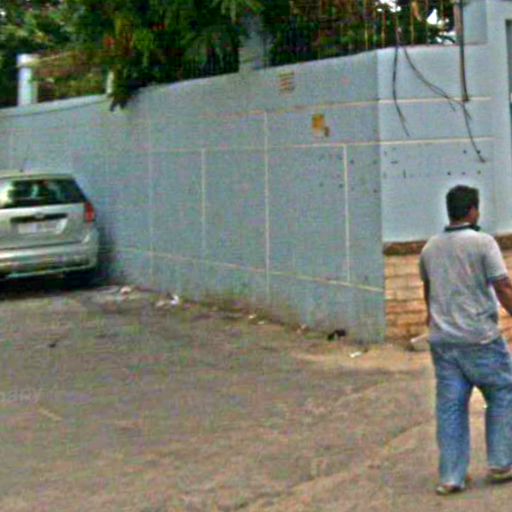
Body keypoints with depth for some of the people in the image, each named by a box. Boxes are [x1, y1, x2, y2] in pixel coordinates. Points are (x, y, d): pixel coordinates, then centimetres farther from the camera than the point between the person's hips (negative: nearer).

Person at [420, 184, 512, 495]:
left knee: (450, 407, 8)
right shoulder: (483, 243, -10)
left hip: (442, 340, 5)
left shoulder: (430, 248, 9)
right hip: (480, 339, -5)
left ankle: (451, 476, 9)